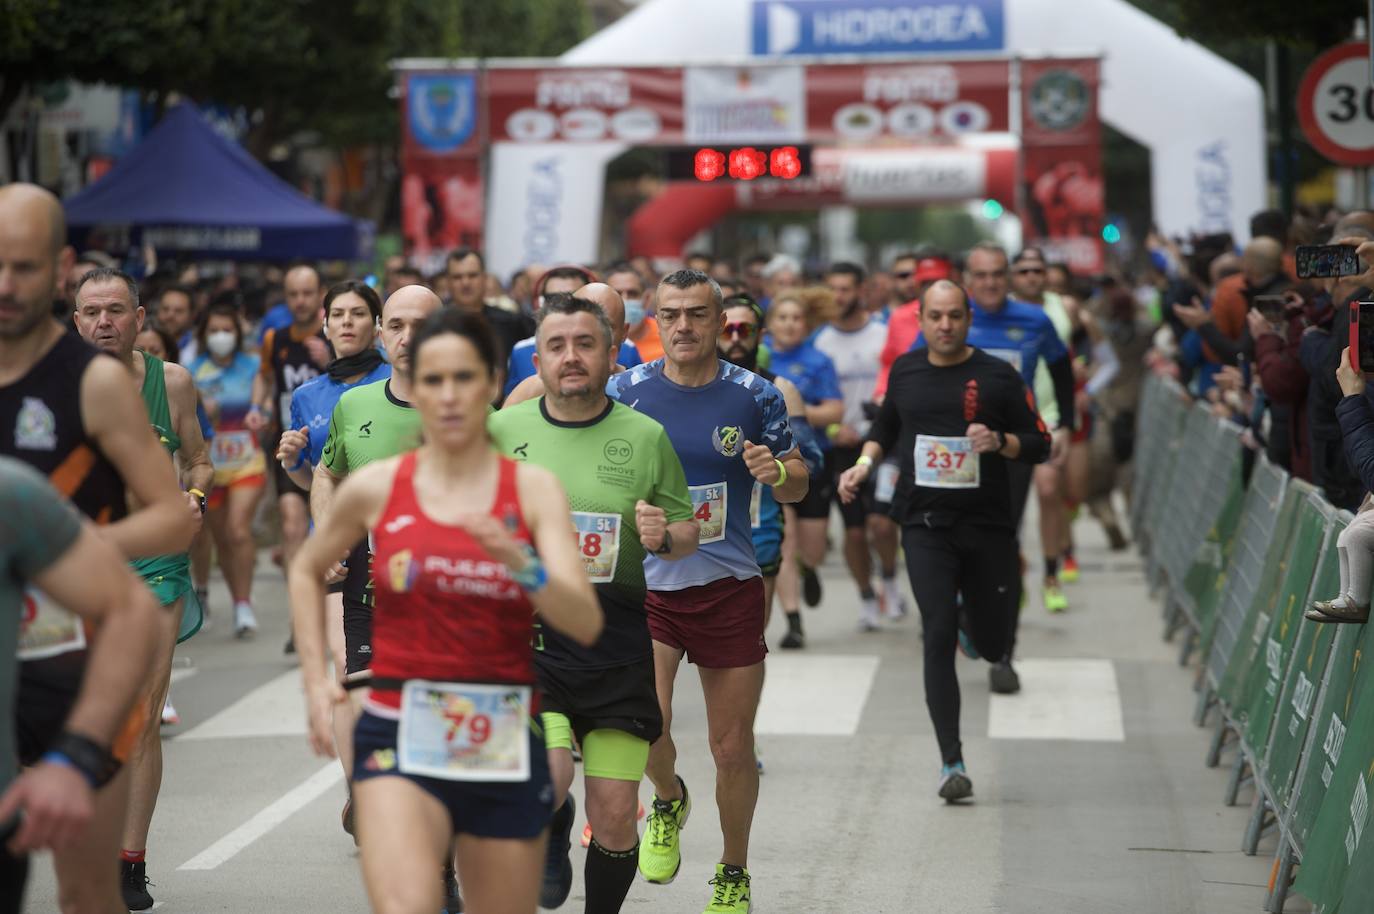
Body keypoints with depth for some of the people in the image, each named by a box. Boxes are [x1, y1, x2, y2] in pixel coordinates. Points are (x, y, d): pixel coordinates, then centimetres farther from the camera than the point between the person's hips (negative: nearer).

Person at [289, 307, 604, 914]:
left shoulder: (534, 489, 0)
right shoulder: (375, 488, 1)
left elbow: (586, 625, -10)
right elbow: (307, 572, 20)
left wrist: (521, 564, -27)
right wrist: (316, 679, 11)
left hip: (506, 743, 2)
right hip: (400, 734, -1)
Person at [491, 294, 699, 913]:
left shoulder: (646, 437, 4)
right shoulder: (500, 431, 5)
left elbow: (687, 534, 10)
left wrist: (664, 536, -11)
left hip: (618, 646, 1)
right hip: (527, 635, -1)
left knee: (614, 815, 0)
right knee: (542, 778, -24)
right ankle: (553, 828, 11)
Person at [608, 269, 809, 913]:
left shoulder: (754, 395, -1)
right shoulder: (627, 391, -1)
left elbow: (797, 485, 8)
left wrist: (777, 472, -15)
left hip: (730, 587, 0)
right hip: (645, 585, 0)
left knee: (732, 748, 5)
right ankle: (668, 800, 18)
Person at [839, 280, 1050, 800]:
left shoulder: (997, 376, -2)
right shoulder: (905, 372, 7)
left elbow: (1040, 445, 1)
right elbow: (886, 427, 26)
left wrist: (1000, 441, -17)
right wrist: (864, 463, 9)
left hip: (987, 524, 0)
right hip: (925, 525, 0)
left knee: (993, 646, 8)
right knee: (938, 637, -13)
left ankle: (968, 618, 47)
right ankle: (951, 762, -8)